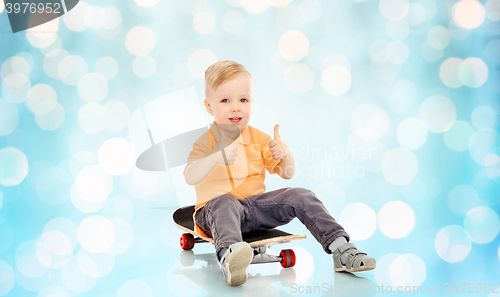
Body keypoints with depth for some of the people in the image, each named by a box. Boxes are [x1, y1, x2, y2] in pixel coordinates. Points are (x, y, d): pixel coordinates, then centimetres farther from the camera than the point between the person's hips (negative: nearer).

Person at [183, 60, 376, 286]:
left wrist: (285, 154, -13)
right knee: (224, 204, -39)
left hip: (257, 204, 4)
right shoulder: (206, 142, -3)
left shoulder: (258, 138, 10)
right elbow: (190, 178, -20)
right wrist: (216, 157, -35)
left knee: (300, 196, -13)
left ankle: (340, 247, -18)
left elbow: (287, 174, 9)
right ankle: (229, 256, -67)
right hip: (218, 207, -4)